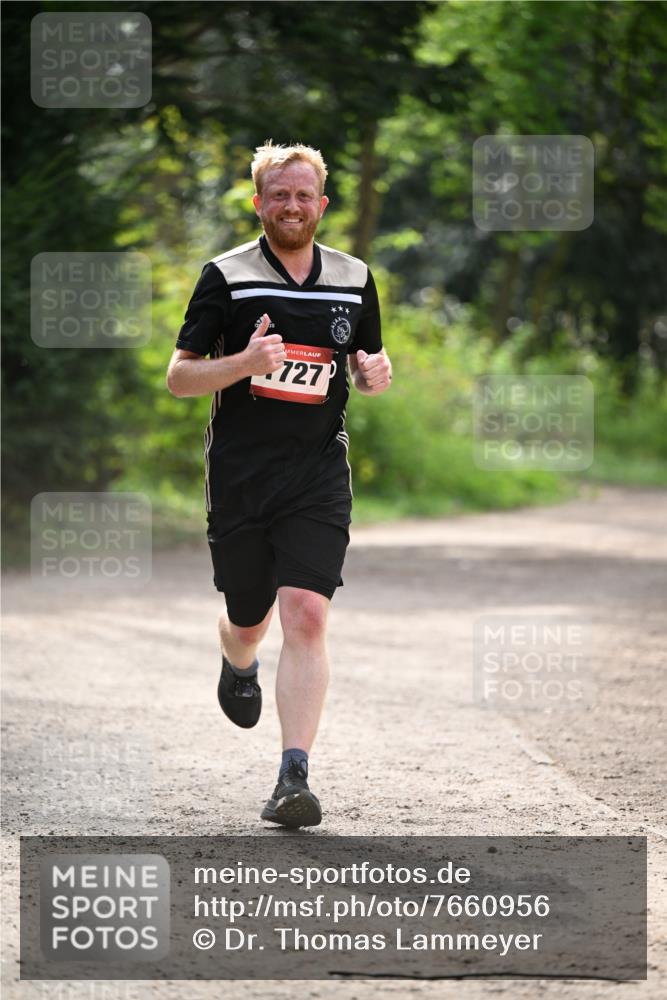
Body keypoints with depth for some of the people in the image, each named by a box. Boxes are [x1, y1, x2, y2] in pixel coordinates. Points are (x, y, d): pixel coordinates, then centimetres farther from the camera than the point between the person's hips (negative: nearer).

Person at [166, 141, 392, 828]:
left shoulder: (354, 280, 8)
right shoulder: (226, 276, -1)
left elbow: (367, 364, 22)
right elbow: (178, 377, -2)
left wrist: (375, 374, -3)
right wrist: (244, 362, -20)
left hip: (319, 475, 1)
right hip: (239, 478, -1)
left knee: (306, 615, -15)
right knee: (248, 621, 11)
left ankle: (294, 777, -18)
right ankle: (238, 667, 50)